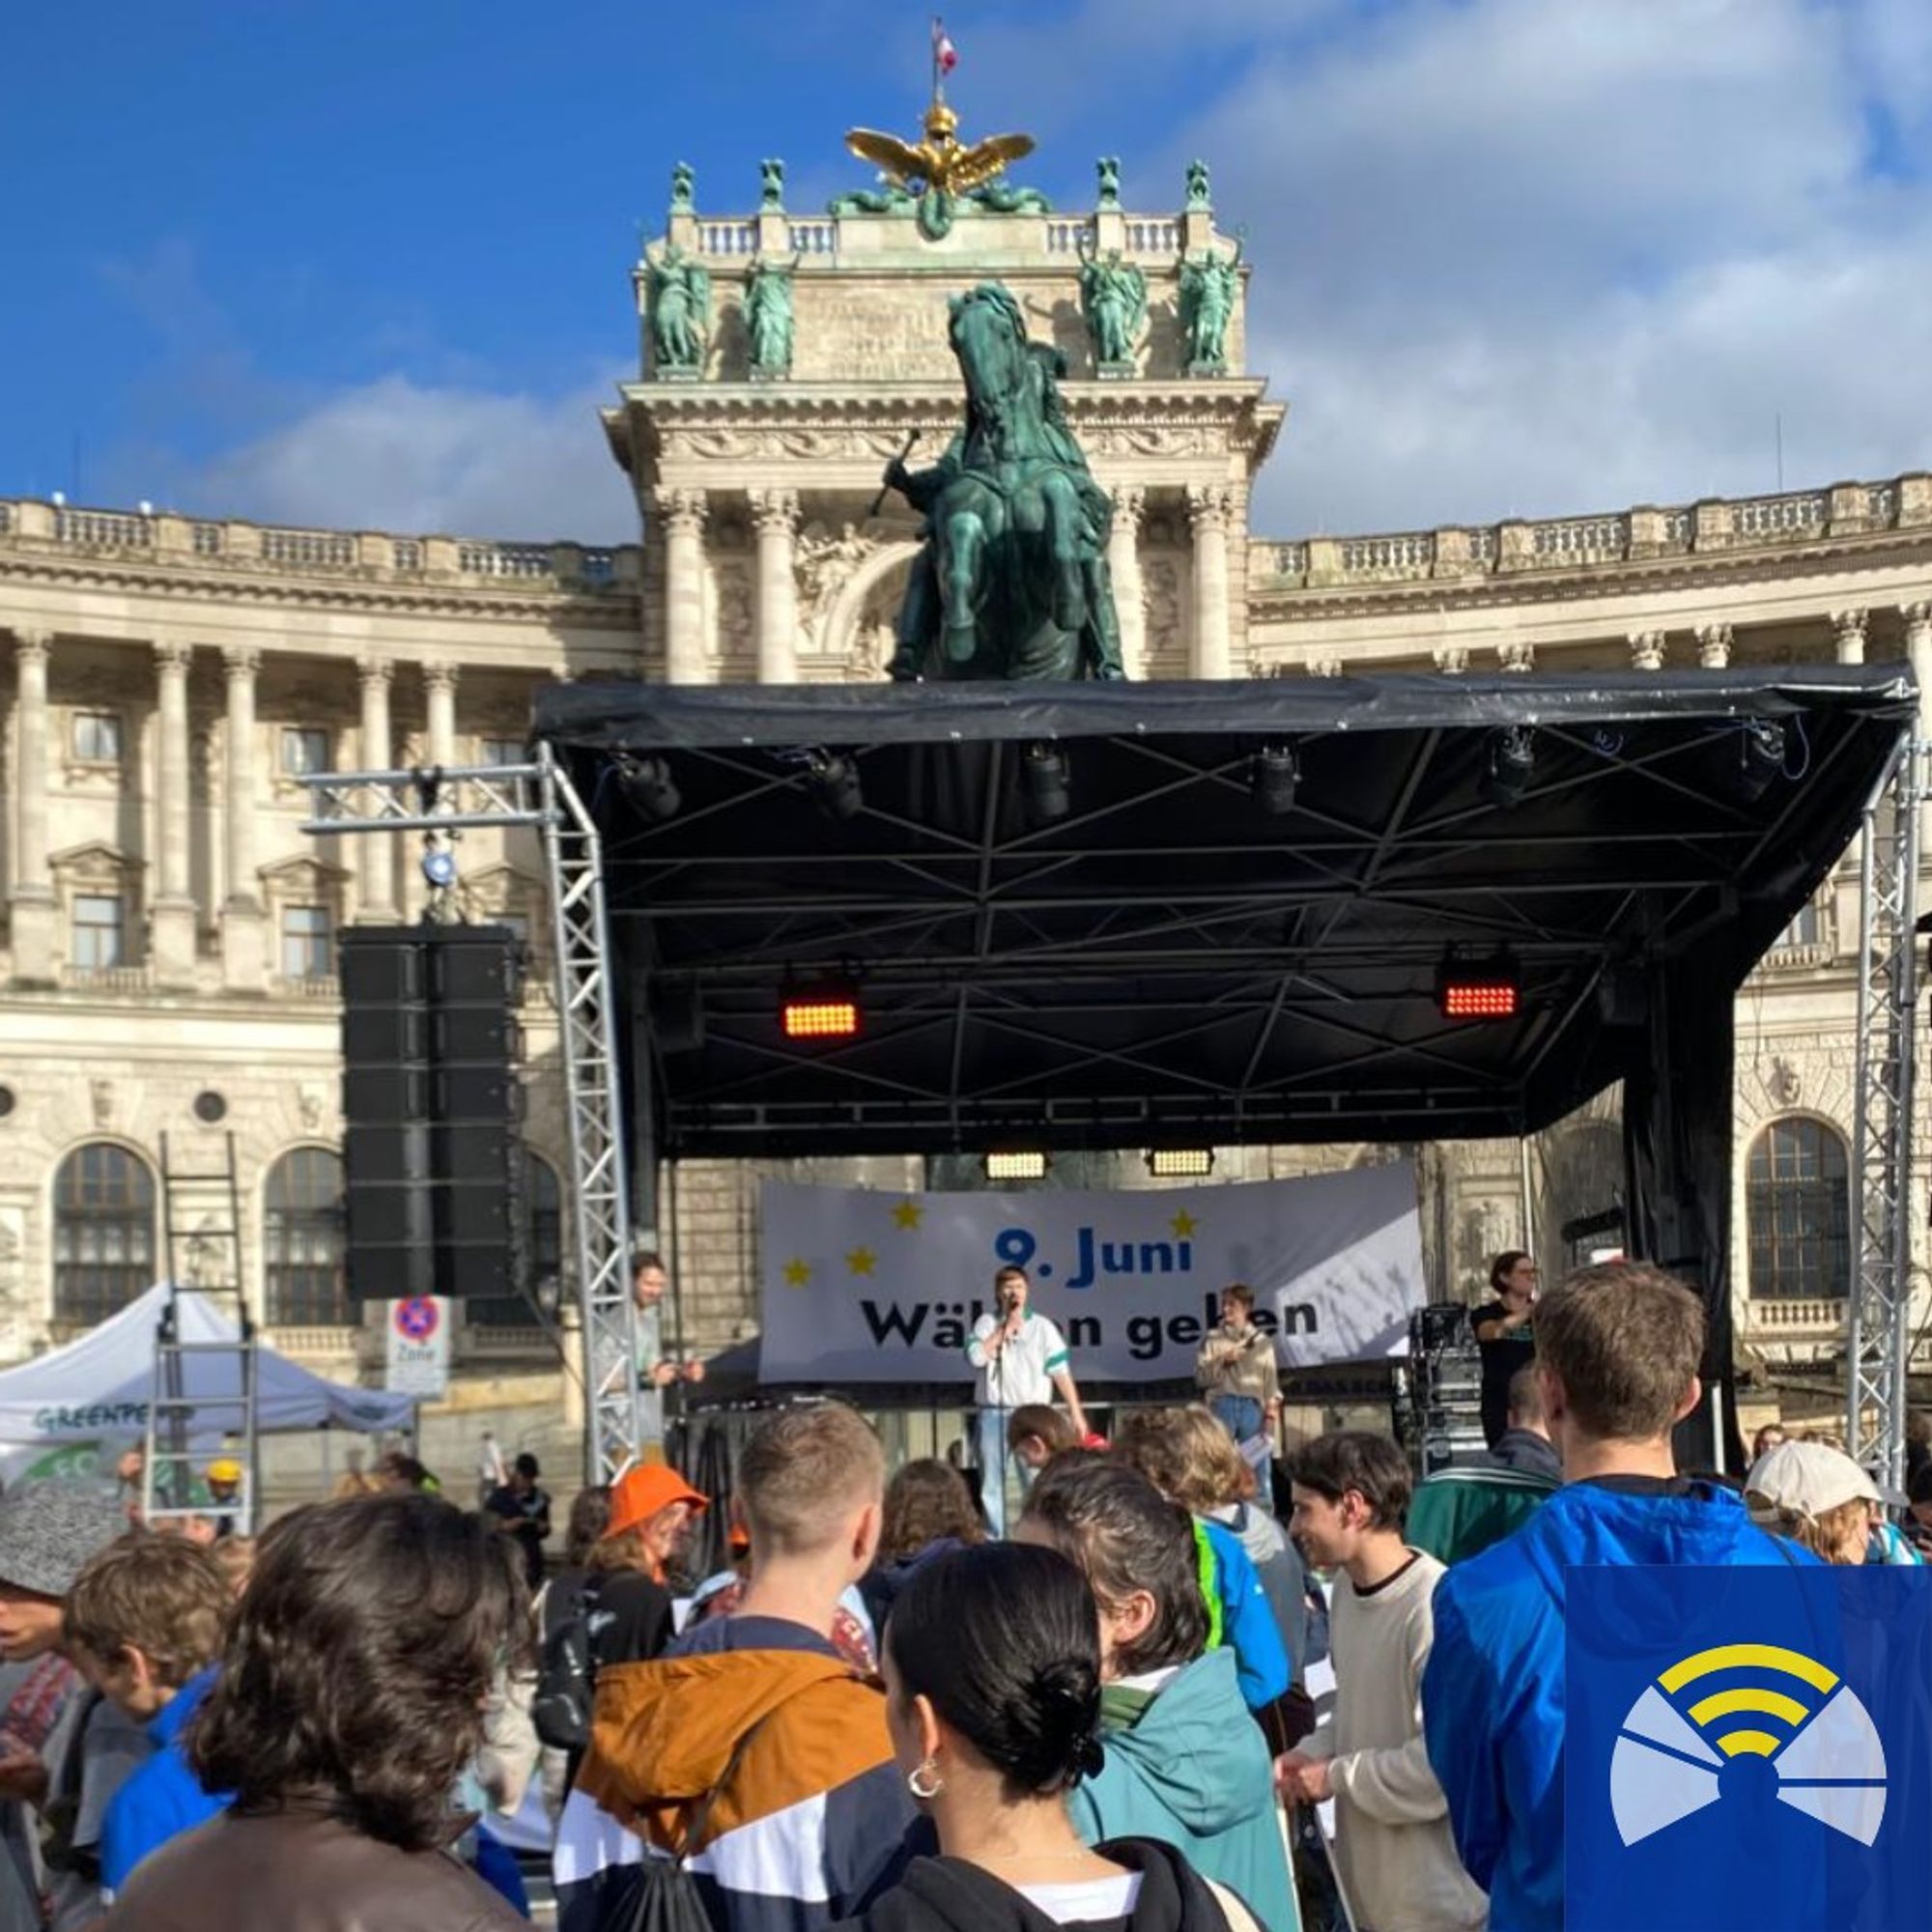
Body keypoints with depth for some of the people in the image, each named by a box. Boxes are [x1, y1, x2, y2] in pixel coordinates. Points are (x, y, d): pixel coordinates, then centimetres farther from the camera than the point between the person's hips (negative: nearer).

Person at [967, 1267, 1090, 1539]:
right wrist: (1005, 1330, -7)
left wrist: (1076, 1413, -4)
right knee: (991, 1484, 6)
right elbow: (976, 1356, -9)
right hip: (992, 1414, 1)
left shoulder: (1042, 1327, 5)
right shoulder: (986, 1324, 8)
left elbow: (1061, 1373, 2)